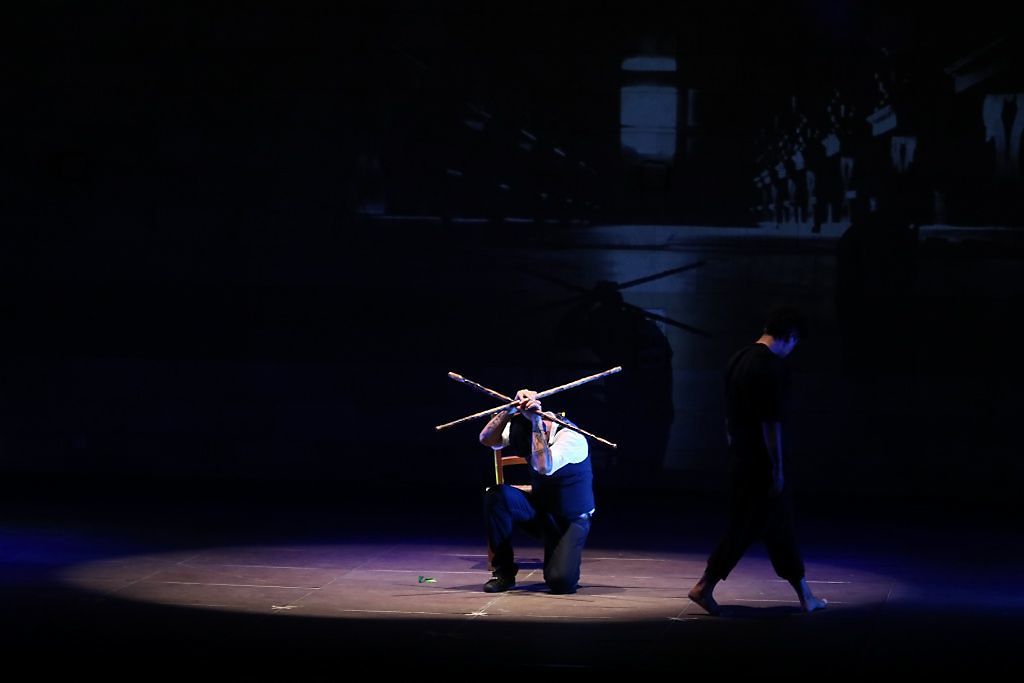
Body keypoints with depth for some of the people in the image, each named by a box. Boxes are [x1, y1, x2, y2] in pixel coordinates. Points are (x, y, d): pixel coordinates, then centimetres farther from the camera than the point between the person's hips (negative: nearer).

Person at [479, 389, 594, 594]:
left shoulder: (572, 437, -26)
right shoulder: (521, 429, -8)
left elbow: (544, 467, -43)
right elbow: (486, 439, -20)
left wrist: (536, 421, -41)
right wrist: (511, 410, -30)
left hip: (572, 520, -5)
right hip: (540, 511, 5)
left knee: (560, 581, -28)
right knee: (496, 496, -25)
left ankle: (568, 555, 11)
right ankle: (504, 571, -9)